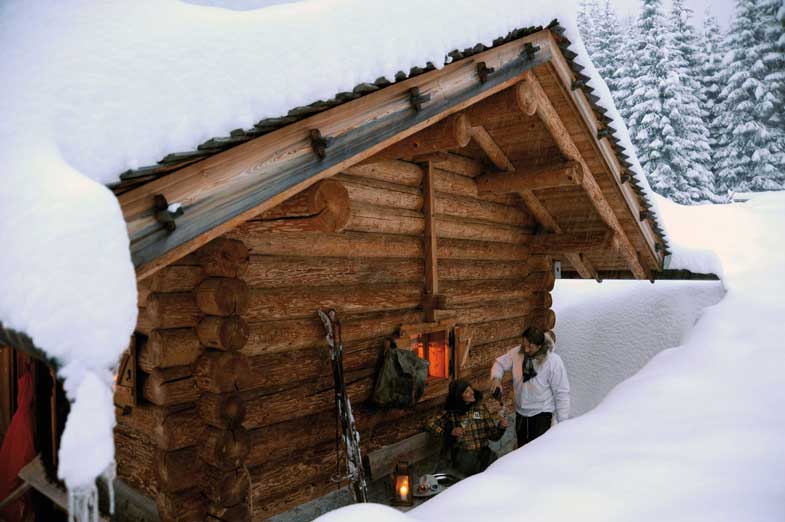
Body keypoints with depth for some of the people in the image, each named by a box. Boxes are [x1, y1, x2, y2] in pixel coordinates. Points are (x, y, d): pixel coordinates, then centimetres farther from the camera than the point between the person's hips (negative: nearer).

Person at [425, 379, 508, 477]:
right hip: (462, 453, -2)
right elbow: (430, 424, 1)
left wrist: (501, 427, -11)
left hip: (483, 451, 2)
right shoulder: (451, 412, 4)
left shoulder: (481, 408, 9)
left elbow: (493, 435, 10)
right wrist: (450, 432, -11)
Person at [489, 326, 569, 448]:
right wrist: (496, 378, -18)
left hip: (541, 414, -5)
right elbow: (500, 363, 5)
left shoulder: (553, 361, -22)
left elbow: (562, 393, -16)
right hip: (520, 412, 5)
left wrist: (563, 422, -14)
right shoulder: (517, 352, -12)